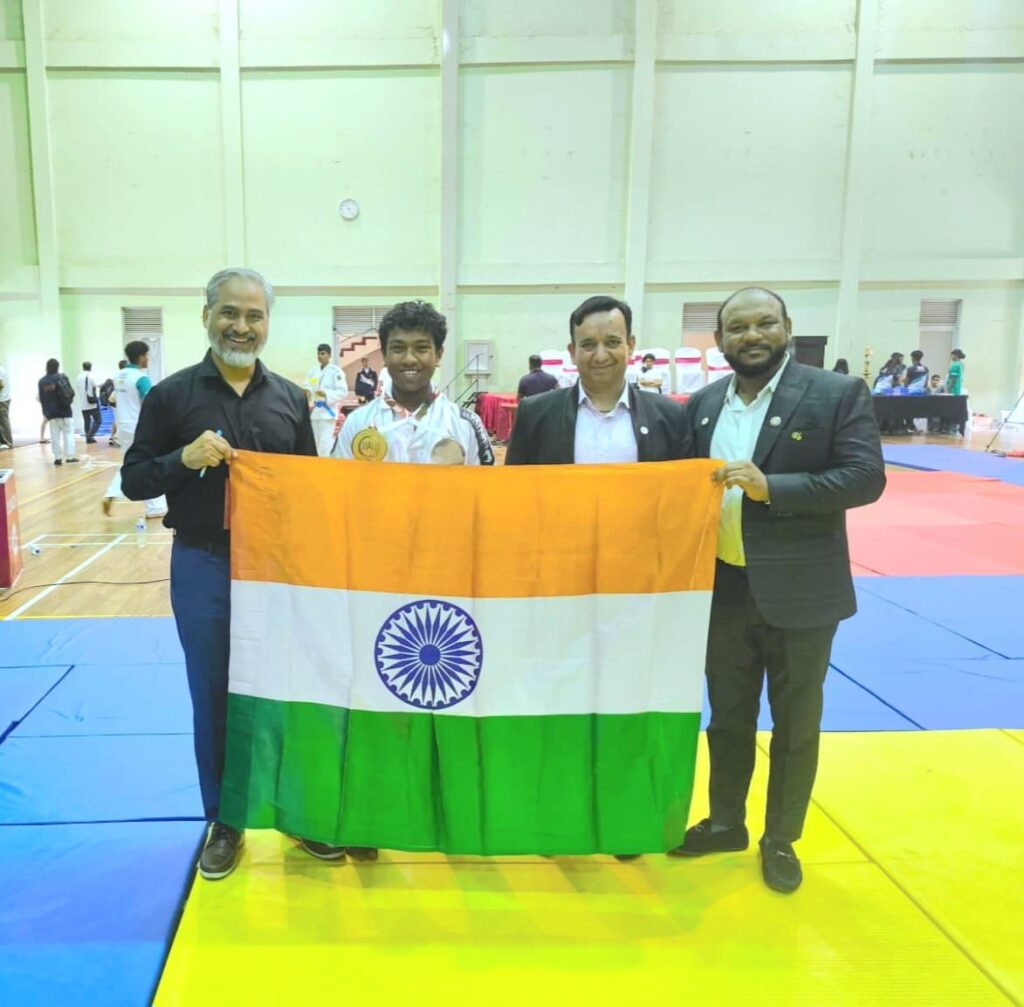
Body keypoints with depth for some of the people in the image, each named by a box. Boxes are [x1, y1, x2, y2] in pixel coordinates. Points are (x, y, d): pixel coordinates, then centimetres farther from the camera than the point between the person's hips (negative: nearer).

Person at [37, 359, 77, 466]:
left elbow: (41, 399, 7)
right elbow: (71, 393, -5)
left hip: (51, 413, 3)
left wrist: (45, 412, 17)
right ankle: (70, 456, -1)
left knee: (55, 435, 6)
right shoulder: (62, 377, -7)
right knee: (68, 433, 3)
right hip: (64, 410, -3)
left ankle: (58, 457, 5)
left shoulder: (42, 381, 3)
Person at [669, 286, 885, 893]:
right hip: (723, 588, 4)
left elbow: (867, 476, -15)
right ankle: (726, 822, 37)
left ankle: (781, 840, 31)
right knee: (728, 717, 17)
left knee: (796, 724, 11)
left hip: (799, 591, -3)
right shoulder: (704, 404, 6)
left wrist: (772, 487, -24)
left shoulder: (838, 394, -8)